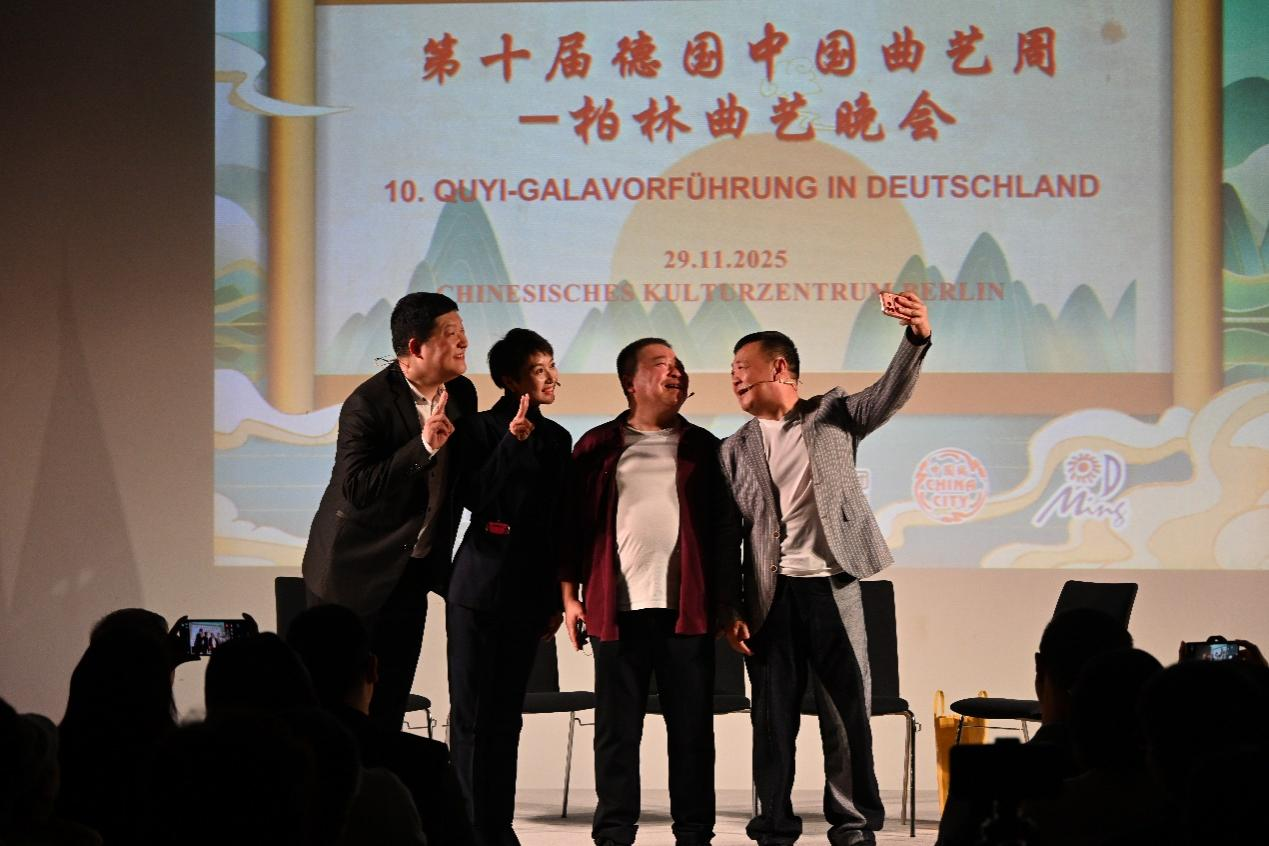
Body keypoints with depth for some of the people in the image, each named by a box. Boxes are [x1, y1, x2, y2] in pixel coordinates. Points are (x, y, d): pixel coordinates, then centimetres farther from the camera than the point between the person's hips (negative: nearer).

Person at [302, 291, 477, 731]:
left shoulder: (461, 394, 3)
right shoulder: (368, 404, -19)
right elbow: (356, 488, -28)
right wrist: (424, 446, -33)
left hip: (411, 574, 6)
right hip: (357, 572, -6)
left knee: (389, 706, 7)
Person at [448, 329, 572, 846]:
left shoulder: (557, 439, 10)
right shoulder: (480, 428, -4)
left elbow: (559, 524, 13)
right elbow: (474, 498, -16)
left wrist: (556, 599, 12)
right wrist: (511, 441, -22)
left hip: (528, 592, 5)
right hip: (480, 587, -4)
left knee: (506, 712, 8)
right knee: (472, 711, -3)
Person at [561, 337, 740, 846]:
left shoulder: (701, 447, 11)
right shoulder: (598, 446, 8)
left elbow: (725, 531, 9)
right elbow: (575, 522, 6)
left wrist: (728, 605, 2)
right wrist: (570, 595, 0)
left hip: (687, 610, 1)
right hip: (618, 609, -1)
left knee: (692, 726, 3)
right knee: (617, 727, 3)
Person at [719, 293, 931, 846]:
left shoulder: (832, 416, 7)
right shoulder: (734, 451, 10)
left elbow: (890, 395, -9)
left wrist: (916, 338, -27)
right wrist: (730, 612, -2)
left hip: (832, 586, -1)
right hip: (771, 594, 1)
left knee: (847, 707, 1)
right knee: (773, 716, 3)